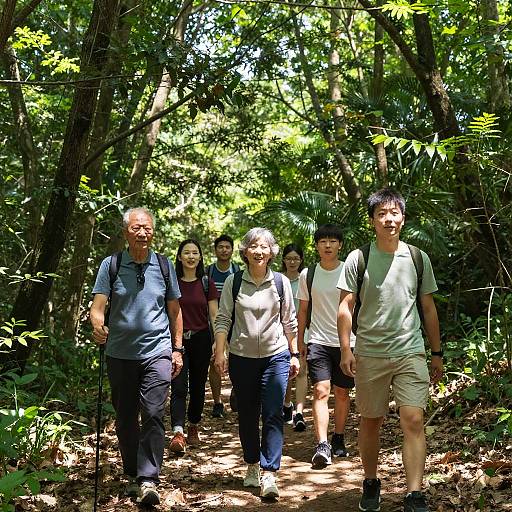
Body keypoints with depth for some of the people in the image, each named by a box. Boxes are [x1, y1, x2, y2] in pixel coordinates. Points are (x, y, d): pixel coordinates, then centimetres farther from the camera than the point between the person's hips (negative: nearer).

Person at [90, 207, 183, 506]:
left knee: (153, 414, -13)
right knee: (125, 417, 11)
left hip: (157, 352, -1)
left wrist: (177, 349, 9)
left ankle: (149, 480, -10)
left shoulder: (164, 266, 4)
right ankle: (133, 474, 28)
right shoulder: (111, 265, 1)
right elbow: (98, 307, -6)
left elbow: (174, 311, 11)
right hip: (120, 354, 1)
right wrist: (98, 326, -28)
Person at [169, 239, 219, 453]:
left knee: (198, 386, 11)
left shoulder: (207, 283, 4)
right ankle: (177, 433, -18)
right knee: (178, 387, -11)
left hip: (201, 339, 2)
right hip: (176, 339, -1)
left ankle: (193, 428, 28)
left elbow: (214, 315, 4)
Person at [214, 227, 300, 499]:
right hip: (242, 357, 1)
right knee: (247, 415, 10)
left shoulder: (281, 282, 1)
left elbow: (289, 321, 8)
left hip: (276, 356, -1)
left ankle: (269, 475, -7)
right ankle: (252, 466, 26)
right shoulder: (233, 282, 0)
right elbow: (223, 319, 1)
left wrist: (294, 355, 8)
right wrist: (219, 352, -8)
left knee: (272, 415, -8)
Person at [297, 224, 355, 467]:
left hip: (346, 341, 0)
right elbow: (303, 310, 12)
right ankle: (322, 446, -15)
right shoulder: (307, 274, 4)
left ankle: (338, 440, 23)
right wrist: (300, 340, 10)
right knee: (321, 391, -11)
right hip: (318, 341, 0)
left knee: (342, 392, 8)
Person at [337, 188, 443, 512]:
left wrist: (437, 354, 12)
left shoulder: (418, 258, 6)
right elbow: (346, 307, -1)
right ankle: (371, 483, 29)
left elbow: (429, 308, 11)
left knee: (414, 421, -9)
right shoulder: (358, 258, -1)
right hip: (369, 354, 0)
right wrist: (346, 350, -10)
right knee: (371, 421, 11)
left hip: (411, 353, 1)